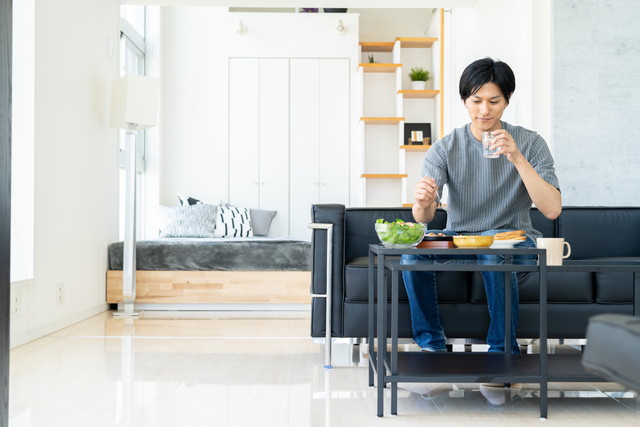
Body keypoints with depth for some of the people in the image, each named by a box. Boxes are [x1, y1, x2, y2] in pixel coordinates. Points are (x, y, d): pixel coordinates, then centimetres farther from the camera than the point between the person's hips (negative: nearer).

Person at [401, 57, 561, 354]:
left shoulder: (530, 143, -5)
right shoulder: (445, 149, -3)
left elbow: (553, 210, -17)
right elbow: (423, 217, -14)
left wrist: (517, 158, -26)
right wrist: (422, 202, -39)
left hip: (513, 239, -2)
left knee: (494, 253, -36)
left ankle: (502, 348, -15)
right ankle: (430, 342, -9)